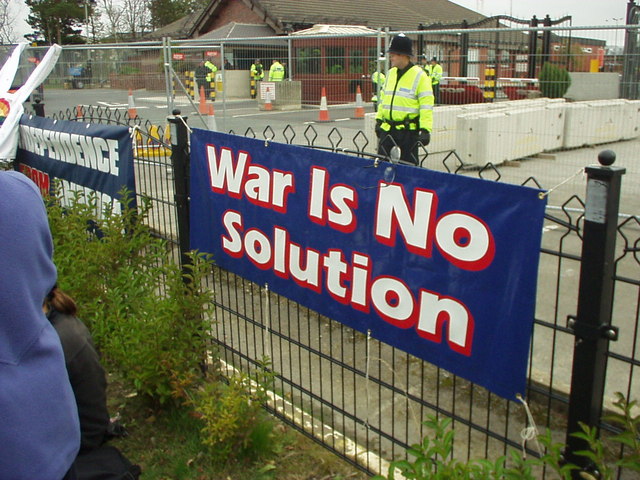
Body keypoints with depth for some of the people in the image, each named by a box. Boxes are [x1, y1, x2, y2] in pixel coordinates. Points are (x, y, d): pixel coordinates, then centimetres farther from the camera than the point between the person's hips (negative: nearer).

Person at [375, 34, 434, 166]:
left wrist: (425, 130, -18)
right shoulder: (390, 73, 12)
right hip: (387, 129, 6)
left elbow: (426, 105, -13)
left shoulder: (419, 76, -9)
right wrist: (379, 119, 20)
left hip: (408, 131, -6)